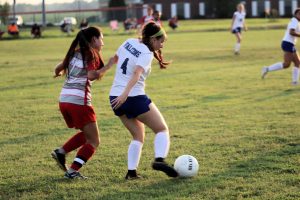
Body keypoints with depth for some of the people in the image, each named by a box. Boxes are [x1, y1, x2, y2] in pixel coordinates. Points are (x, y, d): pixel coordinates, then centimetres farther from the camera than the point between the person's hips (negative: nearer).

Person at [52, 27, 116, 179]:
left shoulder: (75, 53, 16)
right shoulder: (92, 54, -4)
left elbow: (58, 69, 23)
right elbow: (92, 75, -19)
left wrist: (58, 73, 44)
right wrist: (108, 66, -11)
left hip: (64, 100, 8)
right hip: (80, 101, -8)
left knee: (86, 134, 25)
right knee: (93, 141, 4)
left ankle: (61, 152, 8)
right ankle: (72, 171, -6)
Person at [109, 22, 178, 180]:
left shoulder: (129, 42, 8)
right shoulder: (147, 54, -12)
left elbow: (115, 58, 24)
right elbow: (136, 73, -28)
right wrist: (125, 93, -40)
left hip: (115, 98, 7)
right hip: (135, 97, -7)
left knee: (138, 136, 19)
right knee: (162, 130, 2)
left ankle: (131, 171, 5)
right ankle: (160, 159, -22)